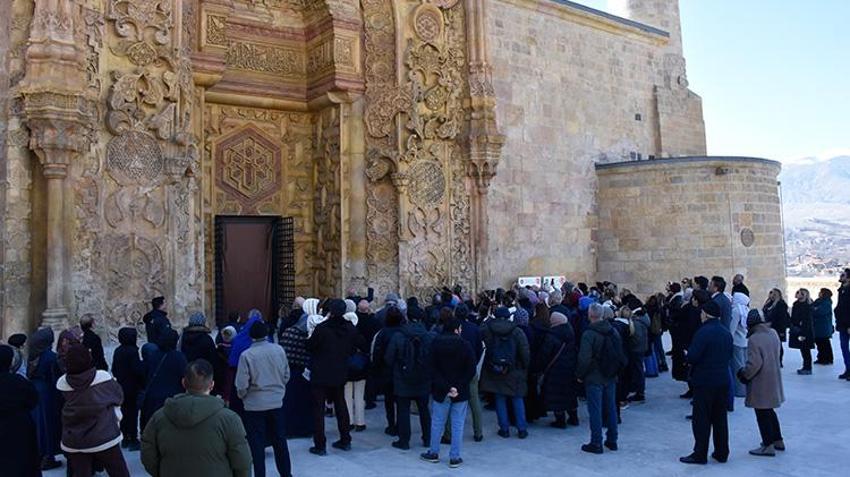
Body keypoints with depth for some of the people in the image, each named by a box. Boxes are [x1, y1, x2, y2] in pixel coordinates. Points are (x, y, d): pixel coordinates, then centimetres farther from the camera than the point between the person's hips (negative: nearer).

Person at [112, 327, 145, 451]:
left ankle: (125, 438, 25)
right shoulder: (132, 351, -20)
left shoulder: (118, 351, 5)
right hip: (132, 388, -8)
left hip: (121, 387, 8)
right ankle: (133, 440, 3)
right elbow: (137, 370, -24)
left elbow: (114, 369, 12)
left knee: (125, 413, 16)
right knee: (132, 414, -1)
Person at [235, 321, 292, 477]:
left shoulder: (247, 355, -17)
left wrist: (242, 396, 7)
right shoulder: (279, 350, -8)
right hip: (277, 403, 3)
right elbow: (286, 376, 2)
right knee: (280, 441, 16)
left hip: (255, 405, -3)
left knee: (257, 444, 8)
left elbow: (242, 385, -14)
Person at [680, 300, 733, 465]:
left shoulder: (704, 332, -18)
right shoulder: (726, 332, 7)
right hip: (723, 380, 7)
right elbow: (729, 355, 15)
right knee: (720, 417, 15)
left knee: (702, 419, 1)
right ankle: (722, 453, 22)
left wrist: (687, 354, -1)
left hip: (705, 381, -7)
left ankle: (700, 454, 7)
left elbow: (692, 357, -22)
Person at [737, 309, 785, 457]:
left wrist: (744, 375, -9)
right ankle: (778, 440, 33)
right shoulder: (773, 333, 1)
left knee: (762, 414, 4)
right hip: (773, 380, 8)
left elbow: (754, 363, -23)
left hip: (760, 383, -8)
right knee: (769, 411, 23)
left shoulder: (754, 339, -23)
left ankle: (768, 446, 11)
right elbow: (776, 354, 14)